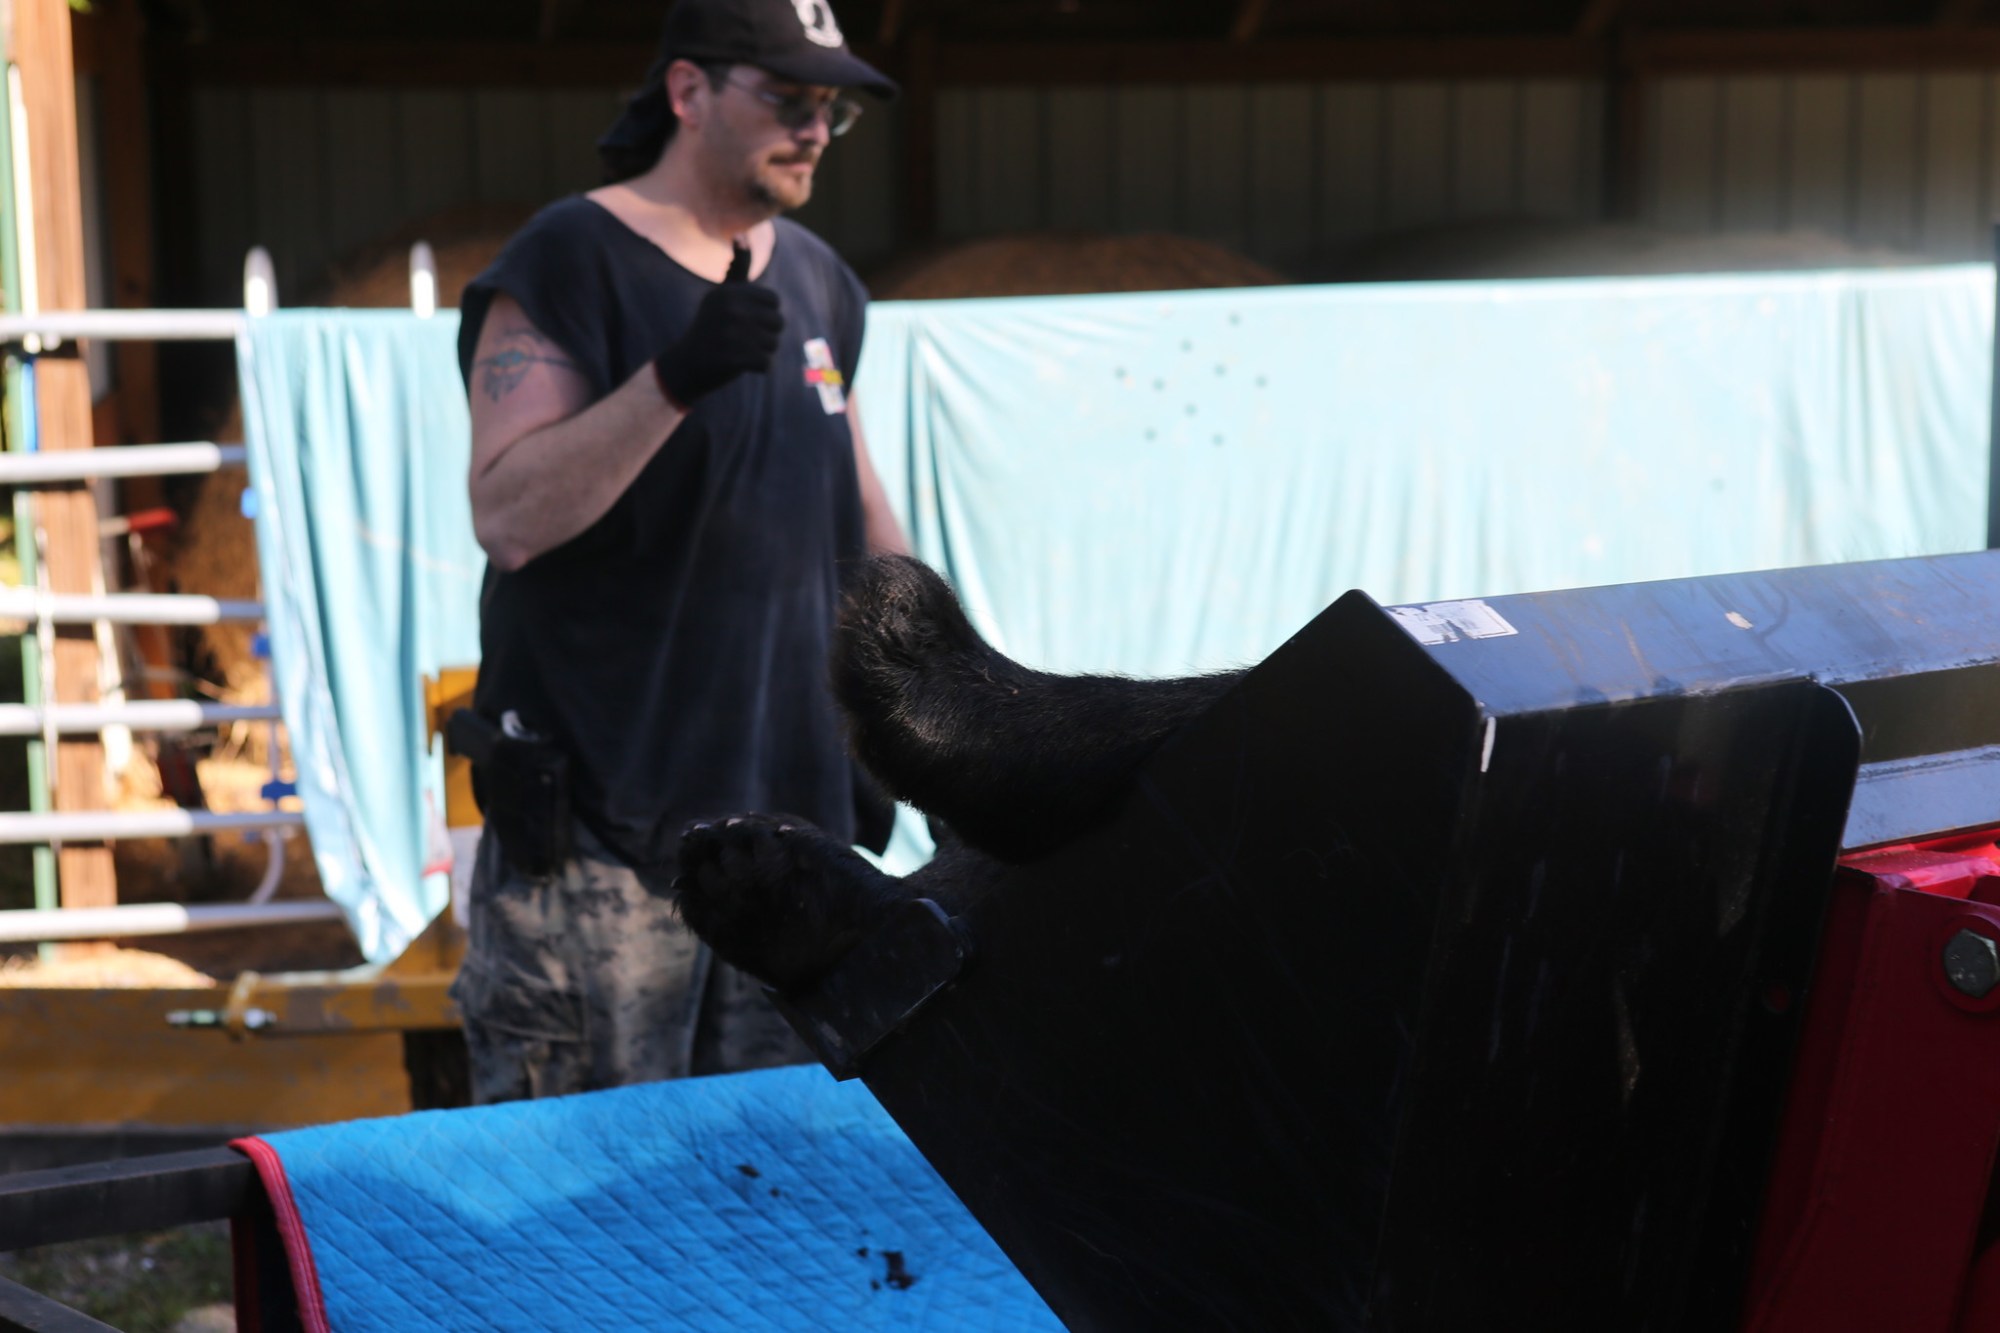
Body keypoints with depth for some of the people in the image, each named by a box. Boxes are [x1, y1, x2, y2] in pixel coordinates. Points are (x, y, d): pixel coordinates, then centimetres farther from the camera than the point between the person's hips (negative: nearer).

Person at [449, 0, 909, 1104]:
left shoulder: (817, 281, 16)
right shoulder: (568, 265, -7)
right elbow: (506, 514, -18)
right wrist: (673, 379, -27)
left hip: (789, 809, 7)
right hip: (601, 828, -7)